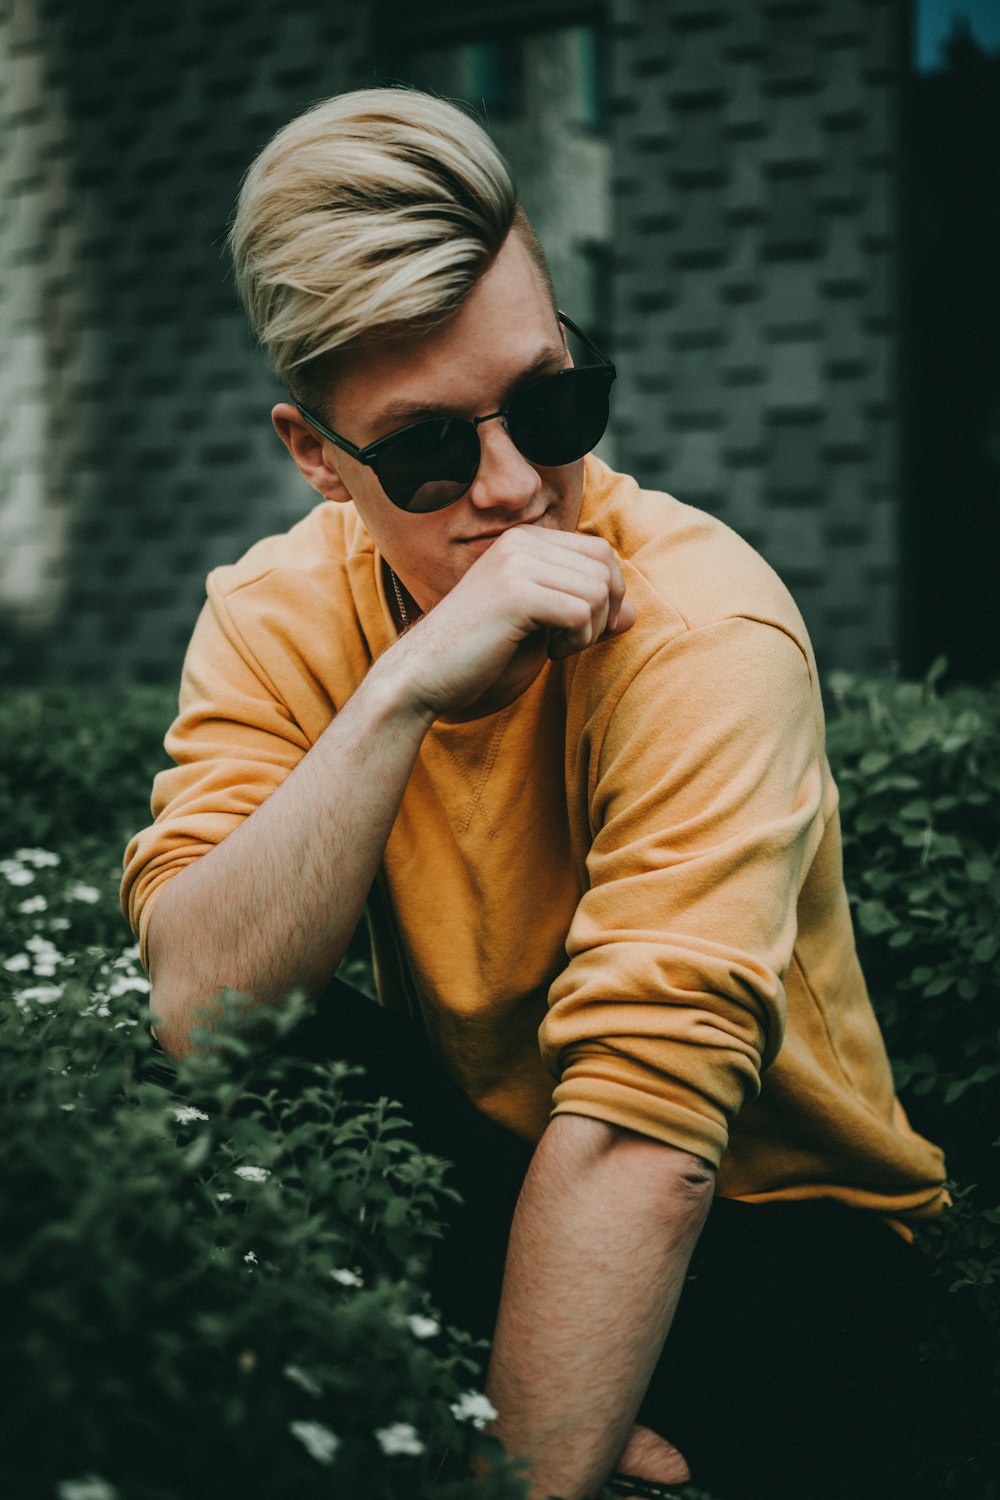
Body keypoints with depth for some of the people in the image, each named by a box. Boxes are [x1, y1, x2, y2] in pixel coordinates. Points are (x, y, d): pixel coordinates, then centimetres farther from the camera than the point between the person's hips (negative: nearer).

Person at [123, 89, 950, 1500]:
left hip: (757, 1212, -4)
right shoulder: (278, 615, -9)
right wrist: (399, 694, -34)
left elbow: (642, 1130, -30)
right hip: (490, 1158, 5)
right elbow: (197, 1006, -24)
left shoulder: (702, 626, -24)